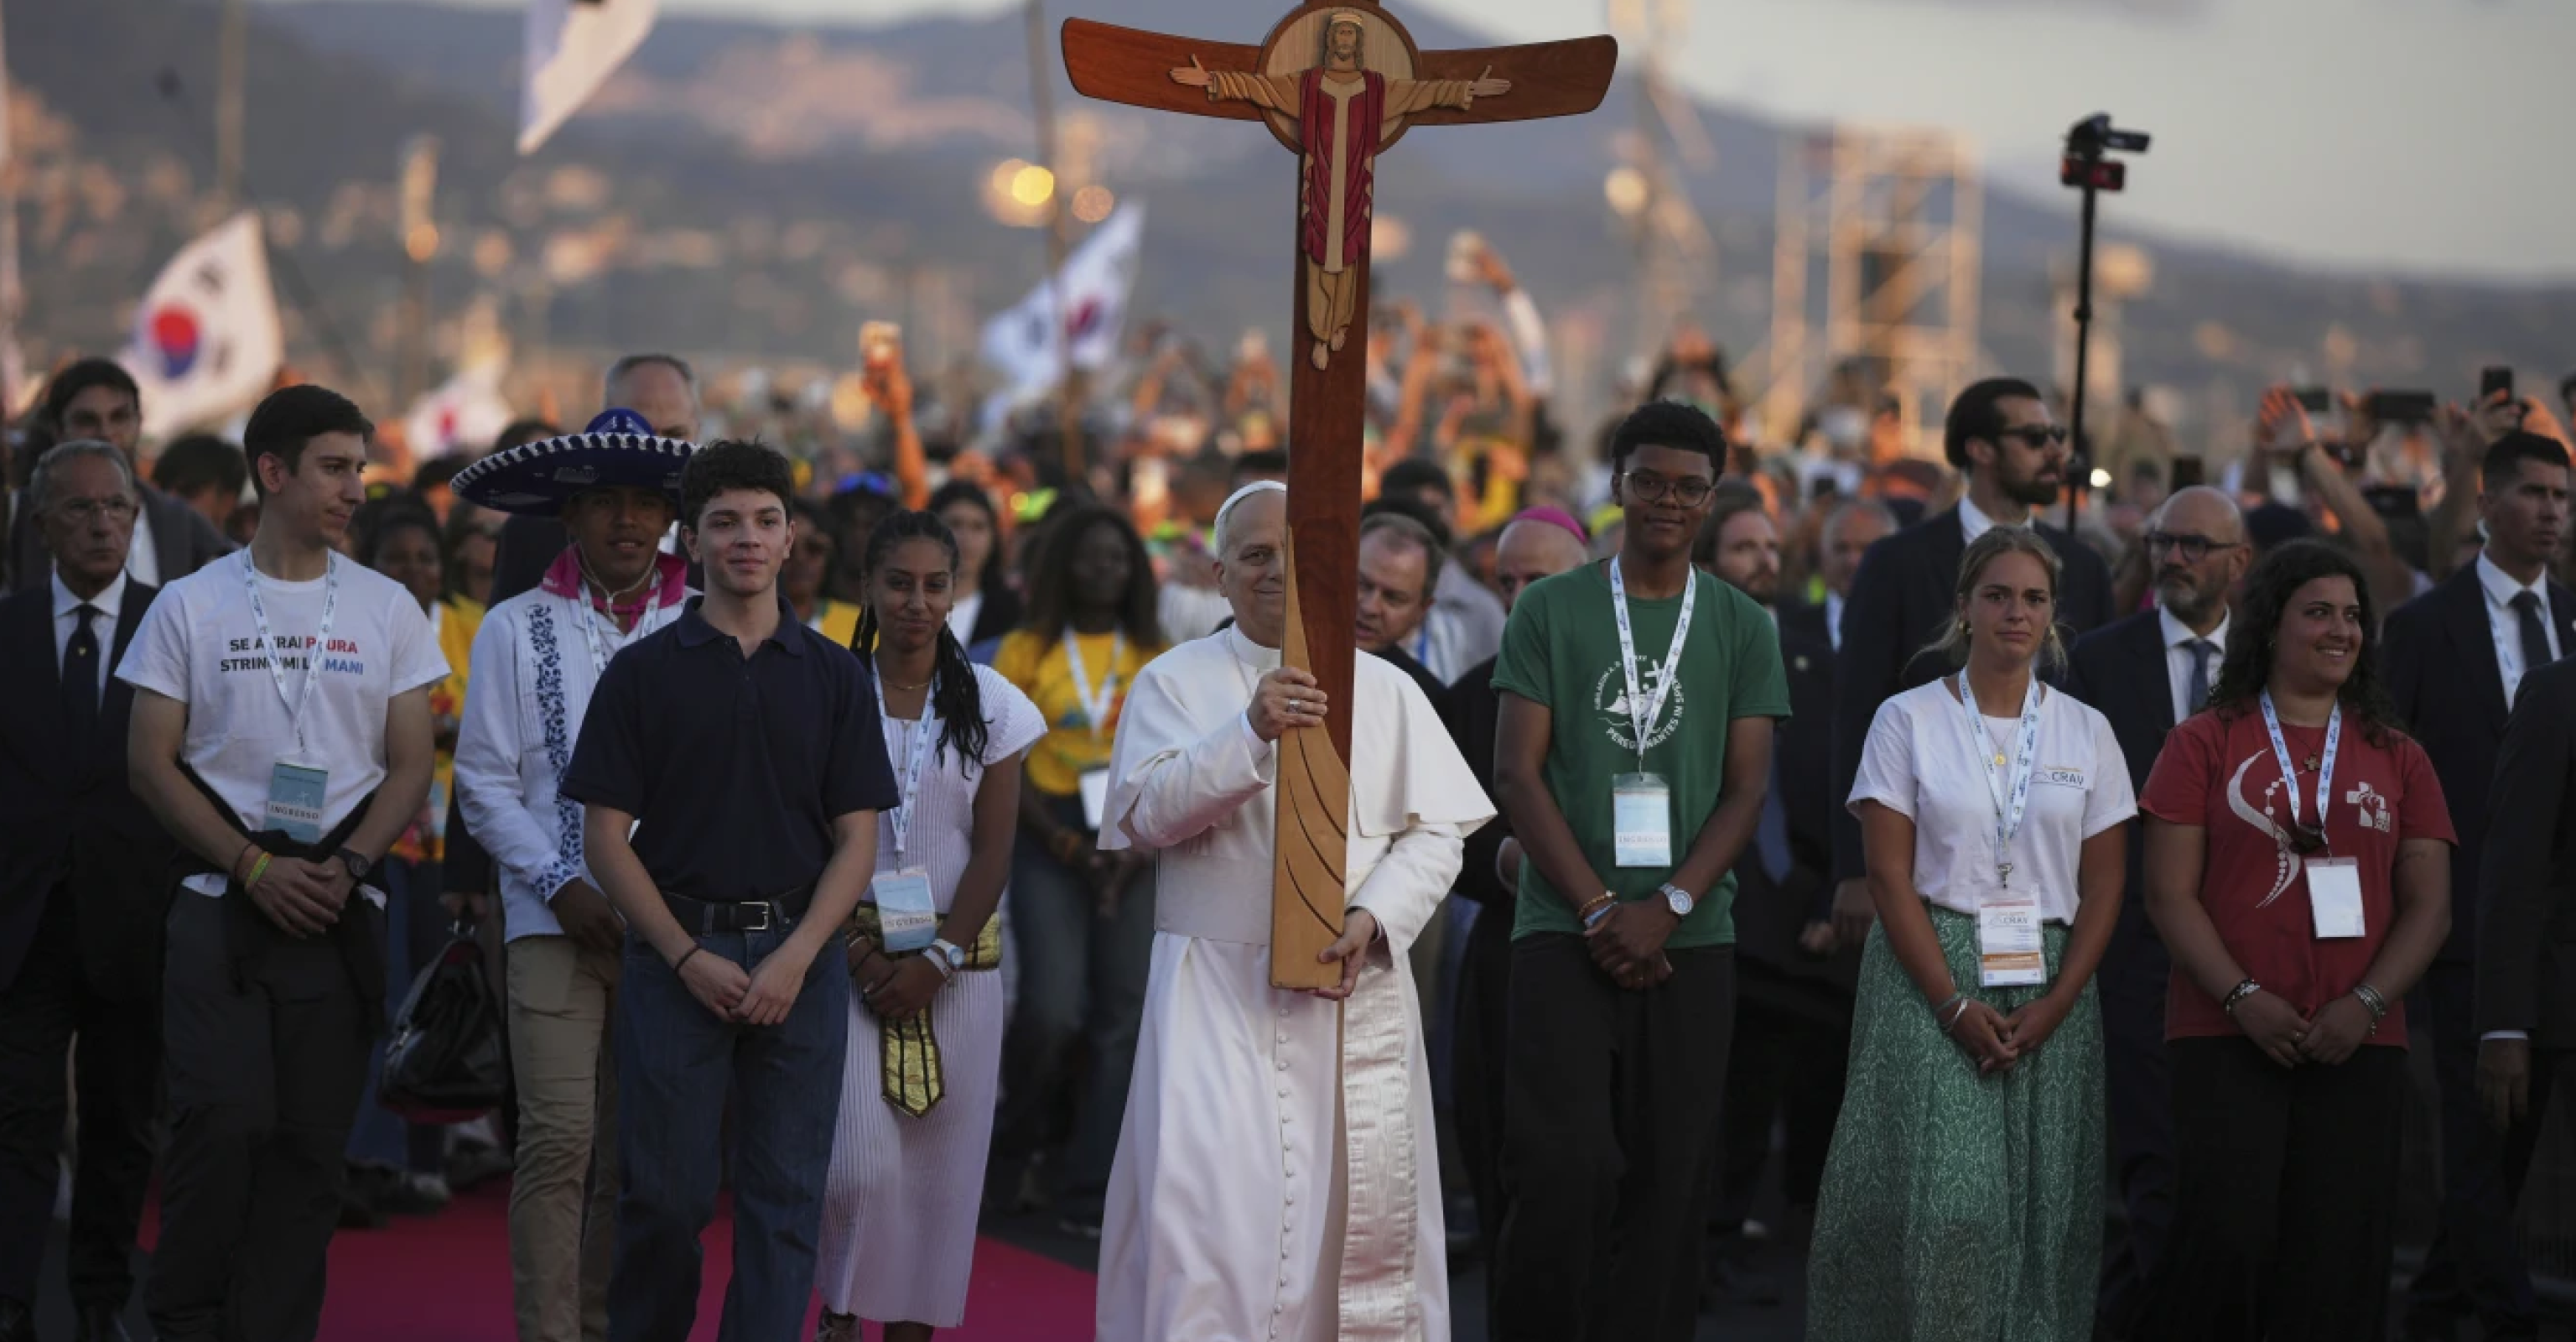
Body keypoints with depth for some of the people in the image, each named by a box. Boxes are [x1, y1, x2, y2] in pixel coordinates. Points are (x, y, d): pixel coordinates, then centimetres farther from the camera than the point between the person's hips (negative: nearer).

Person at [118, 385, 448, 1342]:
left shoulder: (388, 610, 9)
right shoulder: (191, 606, 4)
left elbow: (410, 764, 7)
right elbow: (151, 762, 1)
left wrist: (347, 865, -9)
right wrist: (253, 867, -10)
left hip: (340, 909, 2)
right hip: (220, 905, -2)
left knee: (312, 1145, 1)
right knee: (226, 1118, -14)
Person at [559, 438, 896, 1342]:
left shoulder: (833, 676, 8)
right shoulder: (642, 672, 4)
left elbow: (856, 837, 4)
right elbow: (605, 835, 1)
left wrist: (795, 958, -9)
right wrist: (689, 956, -9)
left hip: (798, 959, 1)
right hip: (674, 952, -1)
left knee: (785, 1196, 1)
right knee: (664, 1190, 1)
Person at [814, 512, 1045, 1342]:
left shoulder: (991, 704, 4)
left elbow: (994, 848, 1)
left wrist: (937, 958, -8)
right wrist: (857, 948, -10)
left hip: (957, 965, 2)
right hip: (850, 956, -1)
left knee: (937, 1168, 2)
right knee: (858, 1164, -10)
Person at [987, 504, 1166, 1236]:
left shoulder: (1156, 658, 11)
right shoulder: (1026, 651, 5)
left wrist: (1143, 845, -8)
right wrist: (1068, 846, -11)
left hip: (1135, 845, 3)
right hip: (1051, 839, -2)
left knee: (1125, 1017, -4)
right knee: (1053, 1009, -16)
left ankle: (1091, 1192, 4)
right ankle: (1016, 1144, 12)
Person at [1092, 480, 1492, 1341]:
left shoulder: (1385, 690, 10)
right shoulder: (1174, 682, 6)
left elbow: (1435, 833, 4)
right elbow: (1150, 813, -8)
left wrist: (1373, 919, -13)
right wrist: (1251, 733, -22)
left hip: (1356, 990, 2)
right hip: (1218, 989, -2)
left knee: (1356, 1201, 2)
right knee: (1212, 1197, -11)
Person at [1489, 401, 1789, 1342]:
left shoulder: (1742, 628, 9)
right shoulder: (1551, 611, 4)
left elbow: (1748, 787, 4)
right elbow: (1518, 772, -1)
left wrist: (1668, 906, -10)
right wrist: (1599, 910, -10)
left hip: (1690, 940, 2)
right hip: (1566, 933, -2)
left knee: (1669, 1178, 3)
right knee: (1562, 1168, -10)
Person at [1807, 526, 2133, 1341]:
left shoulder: (2086, 731, 8)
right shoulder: (1908, 719, 1)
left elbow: (2103, 889, 6)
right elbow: (1890, 876, -4)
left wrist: (2053, 1007, -7)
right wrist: (1958, 1006, -12)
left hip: (2050, 989, 3)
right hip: (1933, 979, -2)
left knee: (2041, 1205, 1)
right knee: (1941, 1198, -10)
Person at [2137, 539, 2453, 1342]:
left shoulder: (2397, 758, 12)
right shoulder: (2206, 743, 4)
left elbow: (2429, 905, 7)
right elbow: (2170, 894, -1)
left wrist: (2365, 1004, -8)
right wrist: (2243, 998, -13)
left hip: (2358, 1046, 3)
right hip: (2226, 1037, -3)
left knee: (2339, 1257, 2)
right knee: (2226, 1241, -11)